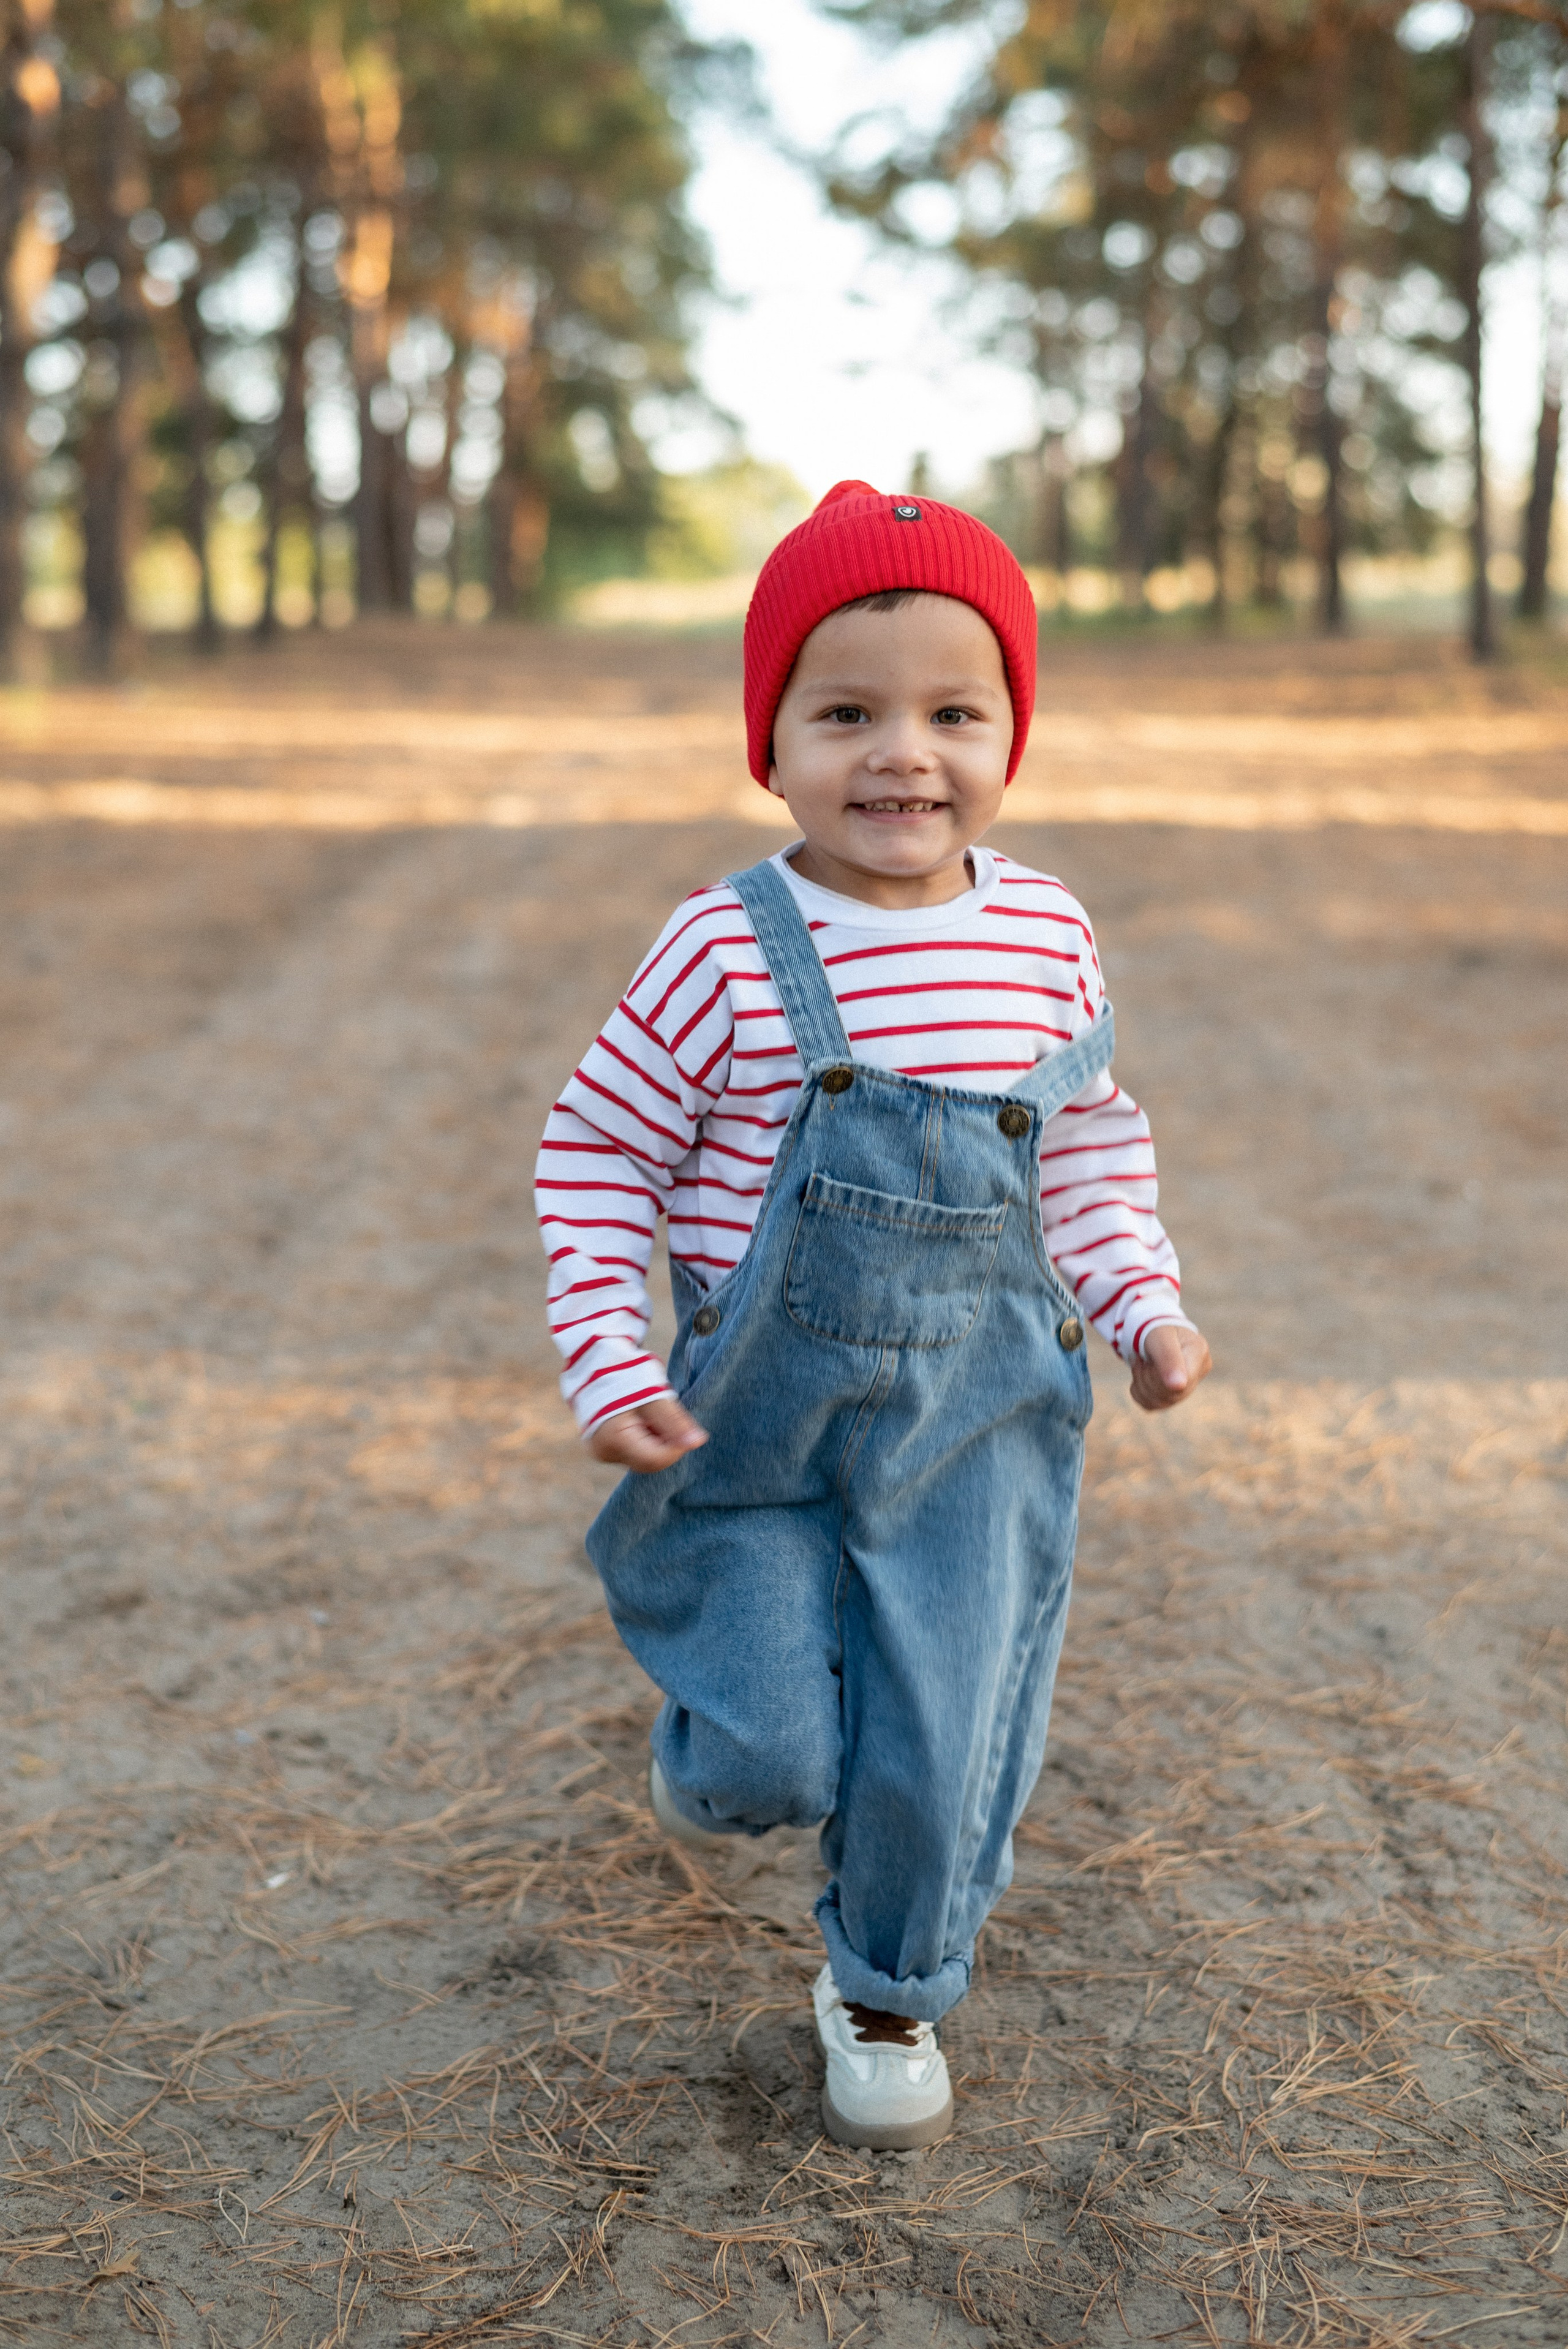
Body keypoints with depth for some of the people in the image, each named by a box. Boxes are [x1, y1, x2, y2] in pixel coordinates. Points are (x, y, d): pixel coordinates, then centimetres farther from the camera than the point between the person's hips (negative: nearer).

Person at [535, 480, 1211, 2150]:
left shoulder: (1047, 940, -2)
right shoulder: (727, 952, -14)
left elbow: (1092, 1147, 13)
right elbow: (599, 1153, -5)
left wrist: (1143, 1308, 3)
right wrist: (606, 1364, -11)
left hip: (978, 1414, 3)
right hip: (765, 1419, -2)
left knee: (943, 1743, 5)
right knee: (774, 1754, 2)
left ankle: (889, 1991, 33)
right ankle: (711, 1747, 40)